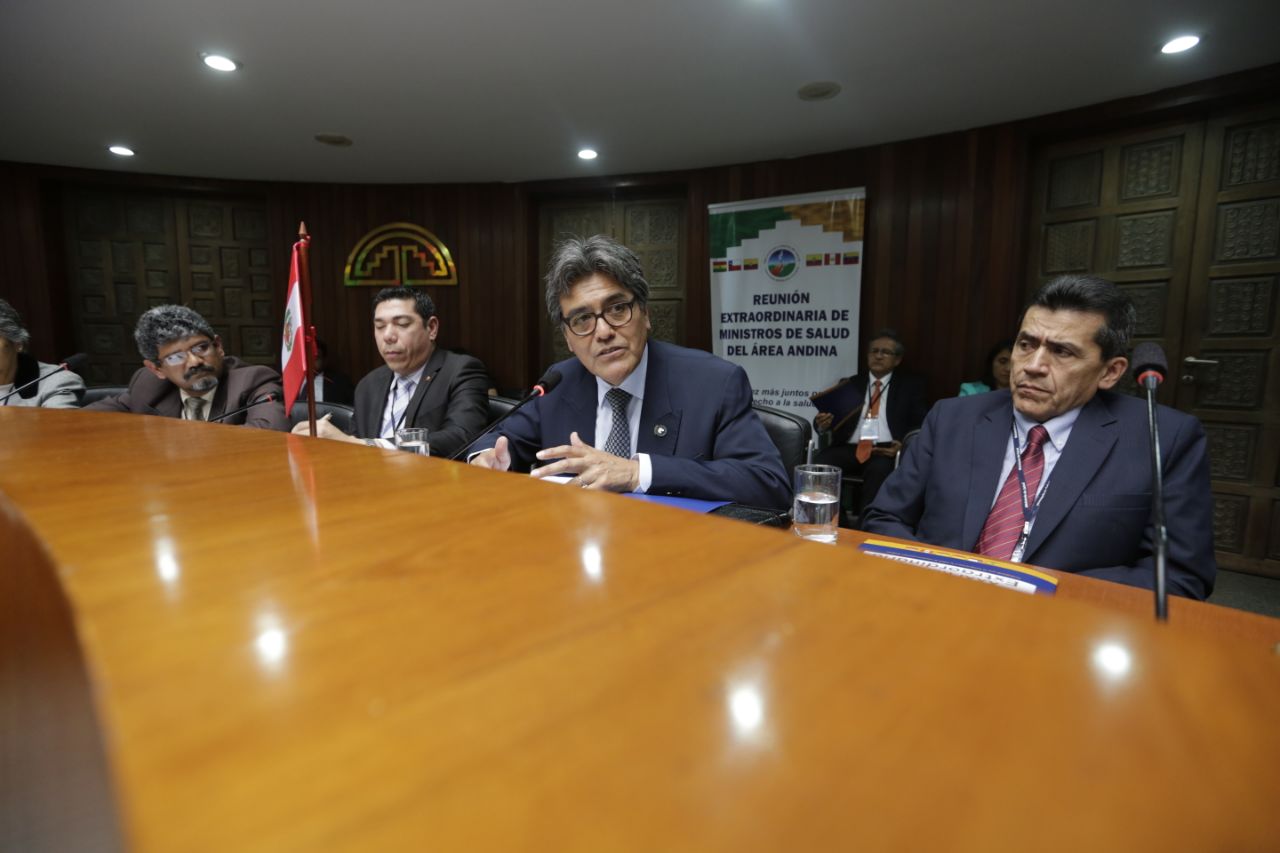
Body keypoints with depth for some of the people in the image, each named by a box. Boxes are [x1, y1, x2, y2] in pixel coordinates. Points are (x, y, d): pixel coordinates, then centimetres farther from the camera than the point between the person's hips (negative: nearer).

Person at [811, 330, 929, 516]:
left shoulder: (911, 385, 16)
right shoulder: (849, 383, 20)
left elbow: (923, 424, 7)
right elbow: (833, 415, 12)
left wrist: (904, 444, -13)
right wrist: (822, 423, -14)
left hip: (886, 450, -1)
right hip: (849, 449, 2)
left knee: (880, 469, -36)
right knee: (820, 463, -29)